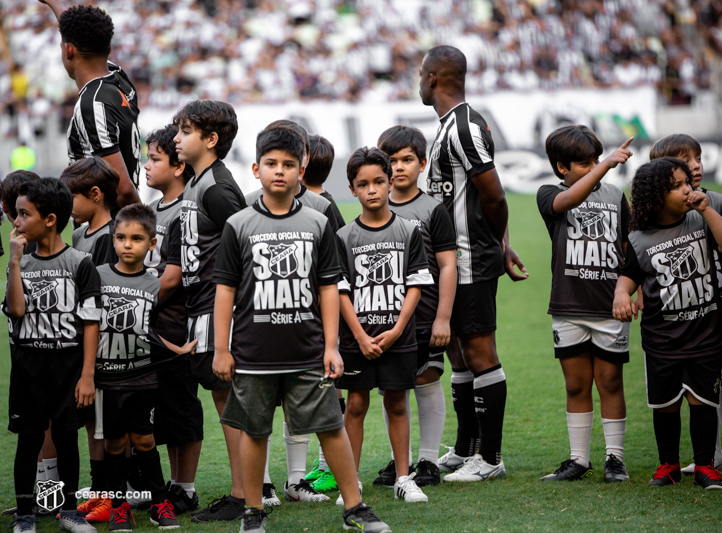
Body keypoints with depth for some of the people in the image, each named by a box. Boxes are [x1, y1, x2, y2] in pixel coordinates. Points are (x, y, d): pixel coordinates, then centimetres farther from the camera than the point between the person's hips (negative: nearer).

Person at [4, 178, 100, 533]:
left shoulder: (79, 264, -6)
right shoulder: (22, 264, 4)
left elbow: (90, 323, -6)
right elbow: (16, 310, -12)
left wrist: (87, 376, -10)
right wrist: (16, 260, -13)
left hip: (68, 362, -2)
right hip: (28, 363, 2)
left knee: (66, 437, 7)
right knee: (28, 438, 3)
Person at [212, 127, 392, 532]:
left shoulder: (318, 224, 5)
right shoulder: (239, 226, 0)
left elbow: (328, 288, 6)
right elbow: (226, 289, 2)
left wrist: (331, 346, 2)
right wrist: (222, 349, -1)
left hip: (308, 354, 1)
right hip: (254, 355, -1)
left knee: (331, 426, 2)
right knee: (254, 431, 7)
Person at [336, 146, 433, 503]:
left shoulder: (408, 232, 2)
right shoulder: (345, 237, 0)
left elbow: (415, 286, -1)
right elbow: (341, 290, -3)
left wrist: (397, 330, -11)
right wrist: (361, 336, -11)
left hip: (398, 338, 0)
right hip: (356, 338, 0)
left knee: (396, 404, 7)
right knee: (356, 405, 2)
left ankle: (403, 479, 14)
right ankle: (351, 483, 9)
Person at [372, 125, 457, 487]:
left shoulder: (433, 210, -2)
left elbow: (447, 266, -5)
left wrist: (443, 318, -10)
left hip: (424, 315, -4)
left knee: (427, 382, 1)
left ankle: (429, 460, 9)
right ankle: (398, 460, 16)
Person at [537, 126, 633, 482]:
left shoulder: (615, 196, 10)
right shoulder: (549, 195, 1)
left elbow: (628, 249, 14)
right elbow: (568, 200, -23)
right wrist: (607, 165, -33)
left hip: (610, 309, 1)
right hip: (569, 309, -1)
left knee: (610, 383, 4)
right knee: (576, 385, 6)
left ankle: (615, 458, 11)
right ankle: (579, 460, 14)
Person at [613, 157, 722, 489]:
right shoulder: (639, 240, -1)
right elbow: (629, 276, 6)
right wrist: (621, 295, -15)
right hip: (661, 337, 0)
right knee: (665, 403, 8)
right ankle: (668, 464, 24)